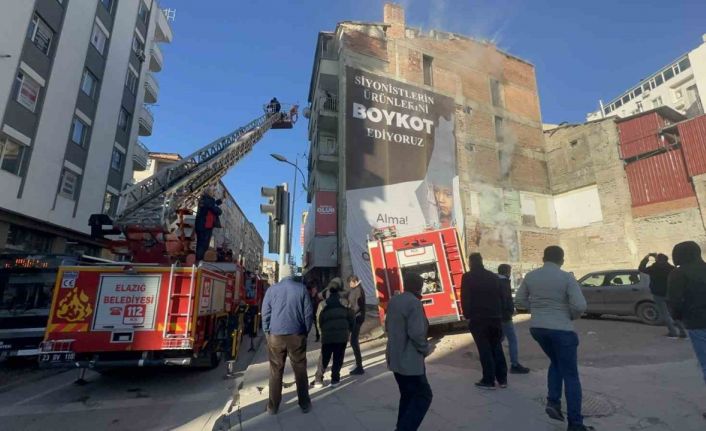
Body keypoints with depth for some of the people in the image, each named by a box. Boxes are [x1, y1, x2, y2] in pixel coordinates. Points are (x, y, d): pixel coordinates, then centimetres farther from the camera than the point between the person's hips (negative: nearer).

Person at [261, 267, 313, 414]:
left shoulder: (272, 289, -2)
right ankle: (304, 404, 19)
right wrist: (305, 331, 9)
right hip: (297, 335, 0)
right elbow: (309, 312, -2)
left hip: (275, 335, 1)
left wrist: (267, 332, 10)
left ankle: (273, 406, 20)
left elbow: (265, 313, -1)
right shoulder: (301, 288, -4)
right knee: (300, 370, 11)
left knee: (276, 371, 12)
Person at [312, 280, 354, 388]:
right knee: (338, 358, 11)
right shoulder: (345, 302, 3)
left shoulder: (324, 304, 4)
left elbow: (320, 320, 5)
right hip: (342, 334, -1)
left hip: (327, 335, 1)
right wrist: (349, 330, 16)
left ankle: (318, 379, 8)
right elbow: (351, 319, 2)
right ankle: (335, 379, 11)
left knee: (324, 357, 12)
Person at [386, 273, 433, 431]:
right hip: (409, 360, -8)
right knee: (423, 396, 4)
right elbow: (416, 333, -25)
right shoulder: (414, 303, -20)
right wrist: (425, 349, -8)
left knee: (407, 395, 21)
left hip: (395, 357, 9)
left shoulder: (393, 301, 7)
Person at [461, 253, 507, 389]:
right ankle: (502, 379, 21)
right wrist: (499, 314, 18)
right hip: (495, 317, 5)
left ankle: (489, 380, 4)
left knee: (484, 350, 0)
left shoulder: (468, 277, -6)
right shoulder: (493, 276, 10)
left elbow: (465, 299, -10)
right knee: (497, 348, 15)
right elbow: (500, 297, 13)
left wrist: (468, 315, -1)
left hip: (478, 318, -5)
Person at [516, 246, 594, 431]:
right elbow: (580, 306, -17)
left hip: (537, 328, 5)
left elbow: (521, 299, 9)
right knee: (570, 376, 8)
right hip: (561, 330, -4)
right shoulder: (567, 277, -11)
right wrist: (572, 316, 3)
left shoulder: (530, 276, 2)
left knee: (555, 363, 27)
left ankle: (553, 402, 16)